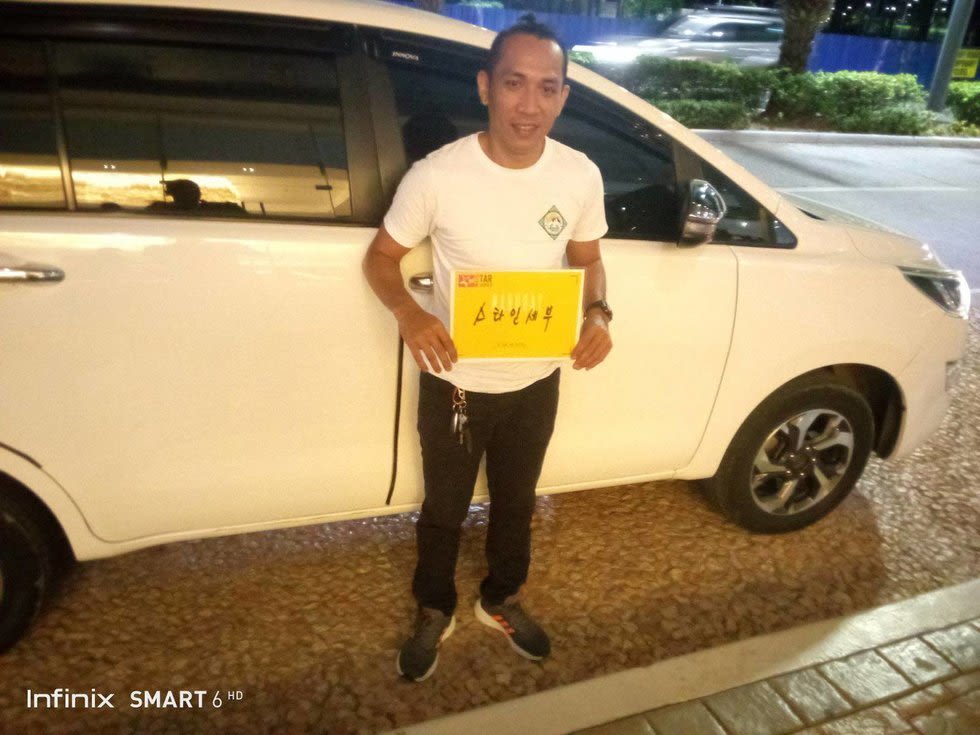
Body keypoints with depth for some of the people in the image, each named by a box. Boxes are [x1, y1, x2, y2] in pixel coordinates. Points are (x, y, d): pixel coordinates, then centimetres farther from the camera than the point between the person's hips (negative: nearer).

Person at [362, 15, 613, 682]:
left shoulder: (581, 176, -11)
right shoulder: (437, 176, -21)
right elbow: (381, 257, -8)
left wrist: (599, 313, -17)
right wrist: (408, 312, -30)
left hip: (537, 382, 3)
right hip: (455, 384, -3)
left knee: (516, 502, 24)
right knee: (444, 509, 18)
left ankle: (501, 601, 53)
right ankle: (435, 613, 48)